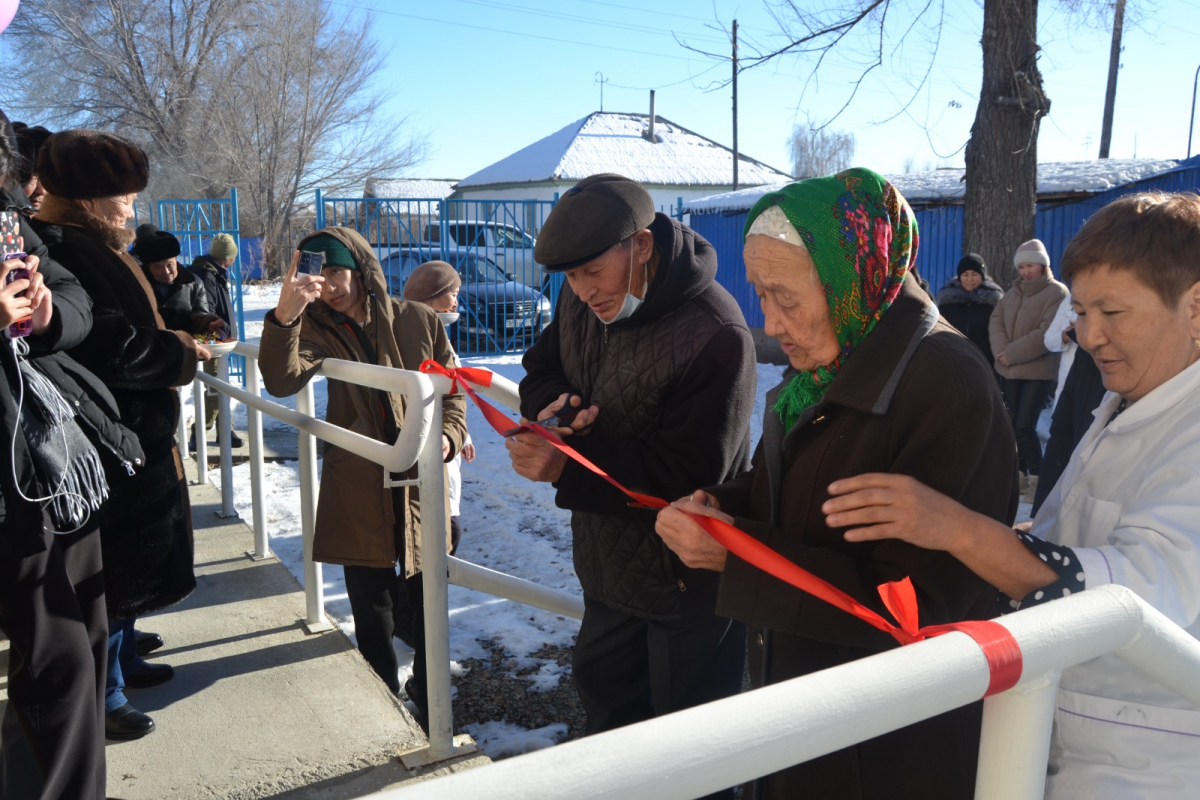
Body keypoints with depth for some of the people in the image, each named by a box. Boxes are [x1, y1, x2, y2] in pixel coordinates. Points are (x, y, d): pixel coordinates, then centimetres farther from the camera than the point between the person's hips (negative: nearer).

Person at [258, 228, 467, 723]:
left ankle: (428, 703, 33)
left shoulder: (420, 321, -2)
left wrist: (448, 437, -11)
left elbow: (453, 391, 8)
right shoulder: (320, 328, -1)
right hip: (359, 496, 1)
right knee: (372, 616, 13)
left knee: (429, 607, 11)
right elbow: (282, 381, -20)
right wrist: (284, 318, -37)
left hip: (421, 487, 0)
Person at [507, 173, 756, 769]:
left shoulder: (714, 335, -29)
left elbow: (688, 474, -29)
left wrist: (567, 468, -31)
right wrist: (555, 404, -14)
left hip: (688, 579, -8)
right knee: (601, 684, 28)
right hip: (610, 560, 8)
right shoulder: (584, 303, -4)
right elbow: (541, 370, 11)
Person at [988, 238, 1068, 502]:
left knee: (1025, 426, -12)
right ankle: (1020, 475, 20)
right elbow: (996, 321, 6)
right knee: (1012, 423, 9)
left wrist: (1012, 353, -16)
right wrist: (1001, 352, -12)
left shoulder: (1057, 292, -6)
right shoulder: (1013, 292, 15)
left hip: (1039, 371, -6)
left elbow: (1047, 333, -16)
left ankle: (1036, 478, 0)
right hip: (1011, 370, 6)